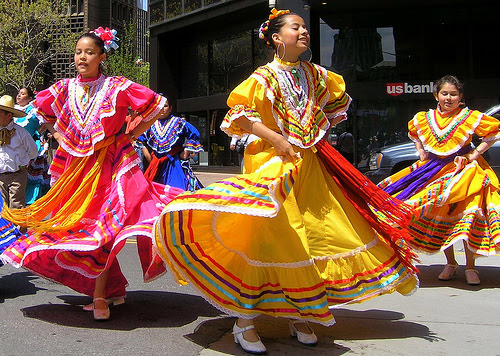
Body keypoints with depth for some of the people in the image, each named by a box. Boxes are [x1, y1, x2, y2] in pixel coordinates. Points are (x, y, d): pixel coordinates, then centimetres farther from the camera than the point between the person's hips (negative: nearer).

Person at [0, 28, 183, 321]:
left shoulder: (118, 87, -5)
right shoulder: (66, 88, 7)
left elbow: (158, 106, -1)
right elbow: (41, 108, 27)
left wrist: (132, 135, -3)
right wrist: (57, 133, 15)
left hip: (111, 163, -4)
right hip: (78, 165, 5)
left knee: (104, 225, -12)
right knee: (80, 223, 3)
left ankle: (99, 296, -6)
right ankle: (114, 288, 16)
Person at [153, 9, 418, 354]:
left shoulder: (315, 74, 12)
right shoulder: (264, 76, -3)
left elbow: (335, 100, 30)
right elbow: (238, 114, -10)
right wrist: (275, 138, -18)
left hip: (311, 166, 6)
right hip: (273, 163, -6)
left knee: (313, 235, 4)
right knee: (261, 235, -13)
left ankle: (300, 315, 18)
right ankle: (244, 322, -4)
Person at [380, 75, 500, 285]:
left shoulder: (471, 118, -5)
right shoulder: (424, 119, 5)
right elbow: (413, 134, 26)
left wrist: (476, 153, -7)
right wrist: (421, 153, 12)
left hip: (464, 169, -4)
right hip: (436, 171, 4)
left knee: (468, 216, -13)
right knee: (438, 216, 4)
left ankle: (470, 267, -1)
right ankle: (450, 264, 19)